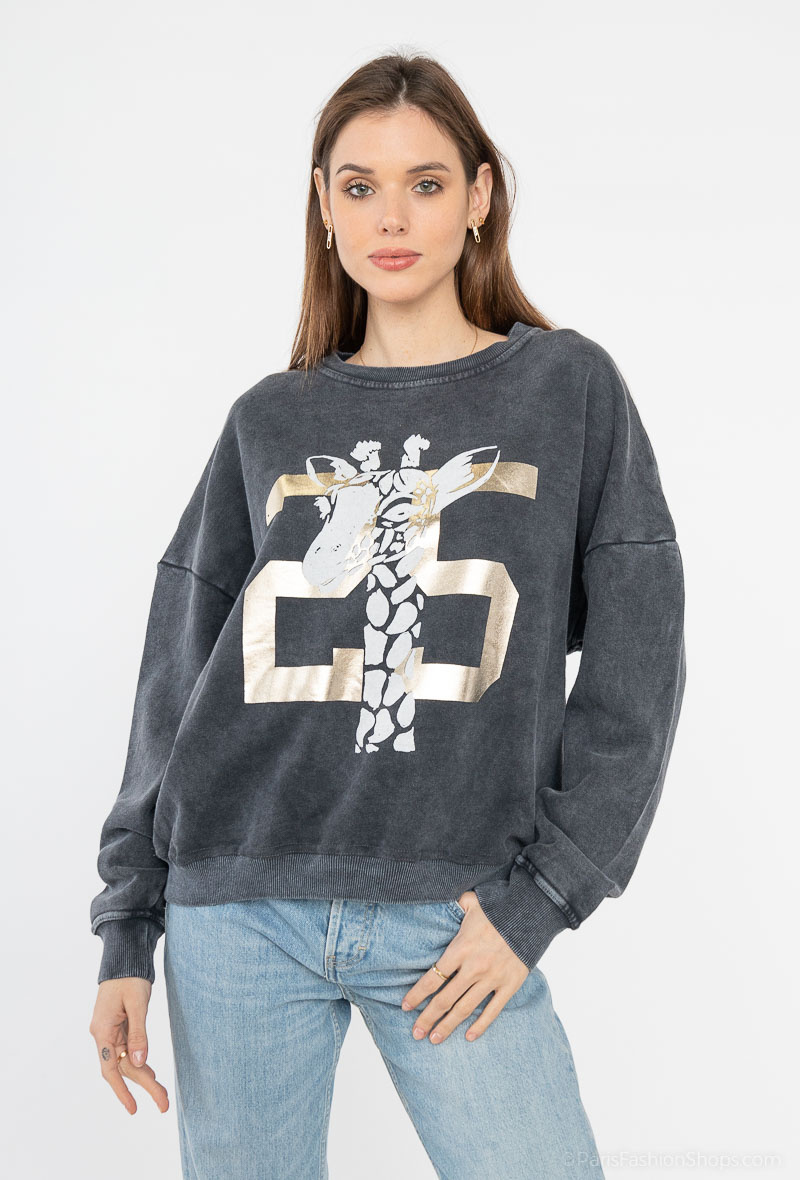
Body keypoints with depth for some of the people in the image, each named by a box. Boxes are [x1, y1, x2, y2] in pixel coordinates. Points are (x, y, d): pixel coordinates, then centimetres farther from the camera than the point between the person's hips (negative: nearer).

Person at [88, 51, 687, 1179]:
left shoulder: (568, 387, 5)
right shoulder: (270, 422, 9)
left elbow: (637, 666, 1)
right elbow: (178, 678, 10)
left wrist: (539, 895, -7)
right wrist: (128, 929, 7)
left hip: (454, 918, -1)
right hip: (239, 915, 2)